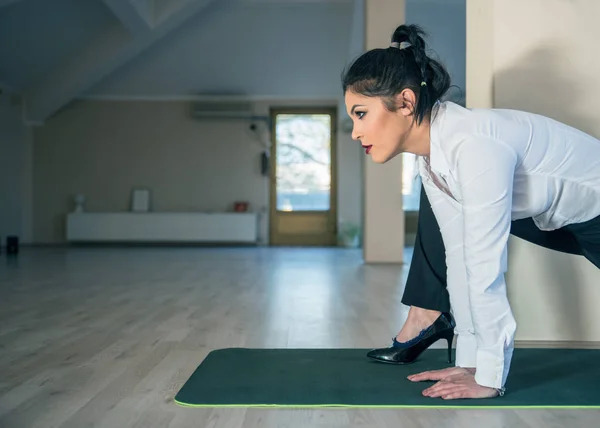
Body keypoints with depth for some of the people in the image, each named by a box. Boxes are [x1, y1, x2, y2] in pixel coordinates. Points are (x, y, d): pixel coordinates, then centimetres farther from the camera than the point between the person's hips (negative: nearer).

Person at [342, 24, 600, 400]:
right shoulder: (431, 150, -9)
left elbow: (485, 268, -33)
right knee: (439, 205, 3)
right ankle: (428, 321, 5)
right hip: (558, 218, 7)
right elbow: (458, 256, -7)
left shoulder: (474, 145, -35)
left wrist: (488, 379, -26)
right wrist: (469, 362, -6)